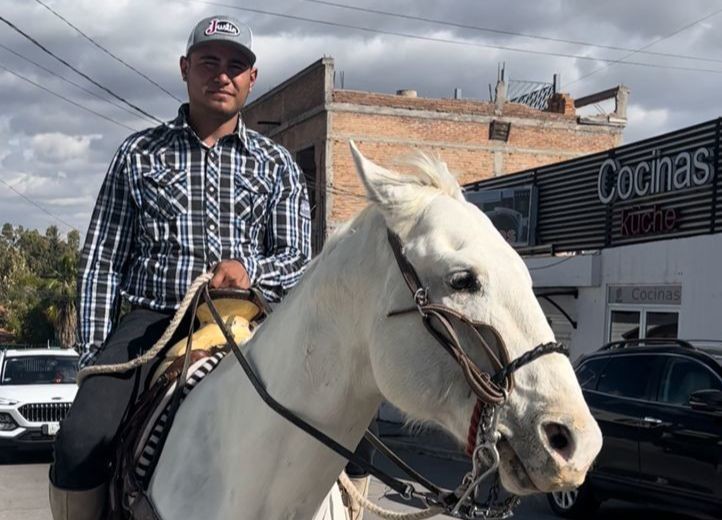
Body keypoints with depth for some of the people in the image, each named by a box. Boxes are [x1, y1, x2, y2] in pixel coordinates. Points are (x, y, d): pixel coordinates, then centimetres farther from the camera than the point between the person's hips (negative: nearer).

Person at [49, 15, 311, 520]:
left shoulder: (276, 164, 13)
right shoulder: (140, 154, 11)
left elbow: (298, 256, 9)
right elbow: (102, 260, 9)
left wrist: (250, 267, -15)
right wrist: (96, 354, 0)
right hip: (152, 319, 0)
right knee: (81, 442, -24)